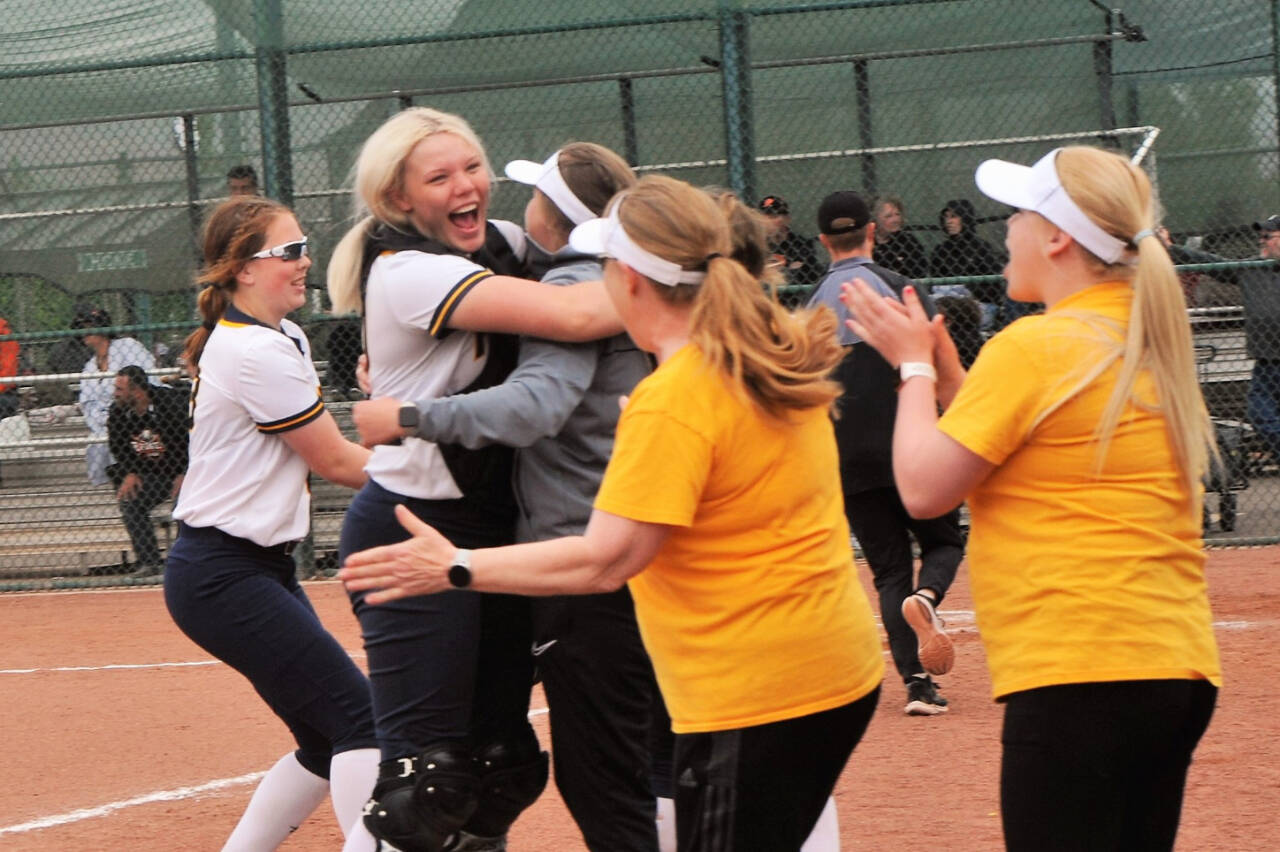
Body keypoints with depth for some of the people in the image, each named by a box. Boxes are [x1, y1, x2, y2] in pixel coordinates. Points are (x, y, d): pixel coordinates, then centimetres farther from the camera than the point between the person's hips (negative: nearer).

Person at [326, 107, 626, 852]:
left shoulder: (505, 243, 7)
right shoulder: (408, 272, -19)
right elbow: (569, 315, -29)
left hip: (495, 530, 9)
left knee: (502, 760, 13)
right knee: (426, 770, -12)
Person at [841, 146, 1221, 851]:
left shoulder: (1035, 347, -11)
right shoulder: (1152, 344, 14)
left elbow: (923, 489, -7)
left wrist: (916, 367, 6)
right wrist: (948, 375, 20)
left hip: (1079, 674, -9)